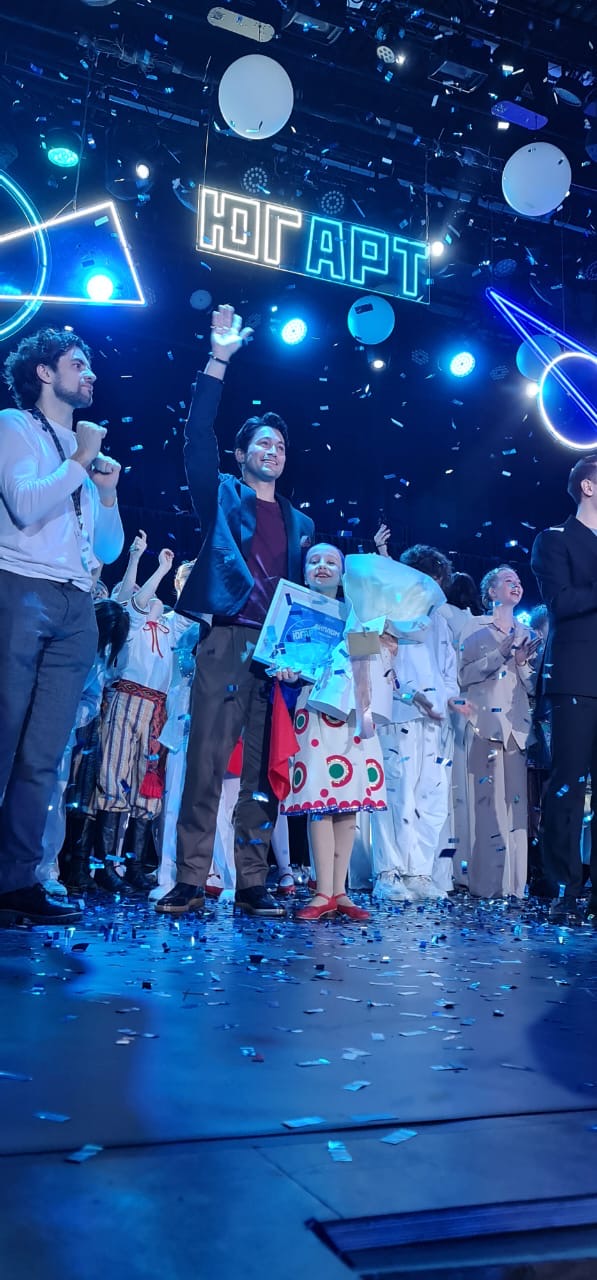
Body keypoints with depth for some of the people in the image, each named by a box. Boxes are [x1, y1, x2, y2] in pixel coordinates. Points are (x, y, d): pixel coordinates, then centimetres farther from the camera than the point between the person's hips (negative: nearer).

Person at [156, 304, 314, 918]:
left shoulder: (300, 523, 22)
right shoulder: (221, 496, 14)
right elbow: (198, 438, 0)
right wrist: (218, 361, -5)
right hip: (226, 641, -3)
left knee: (265, 768, 1)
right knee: (205, 762, -7)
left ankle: (252, 884, 7)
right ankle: (189, 881, -3)